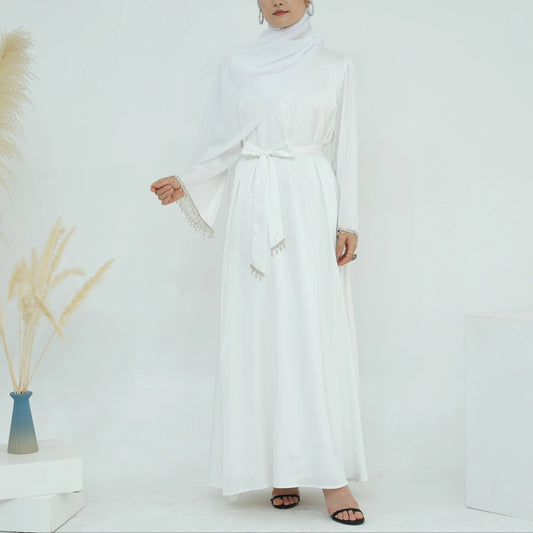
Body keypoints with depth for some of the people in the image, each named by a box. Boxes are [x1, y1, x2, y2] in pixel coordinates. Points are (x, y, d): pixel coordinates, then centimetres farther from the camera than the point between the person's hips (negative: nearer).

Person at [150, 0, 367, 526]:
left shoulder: (335, 67, 10)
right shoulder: (235, 66, 12)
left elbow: (343, 149, 7)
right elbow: (221, 146, 11)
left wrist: (347, 222, 0)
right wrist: (185, 184, -5)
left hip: (311, 205, -1)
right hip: (255, 208, 1)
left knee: (318, 333, -7)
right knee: (262, 332, -2)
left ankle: (332, 475, -5)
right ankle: (280, 469, 5)